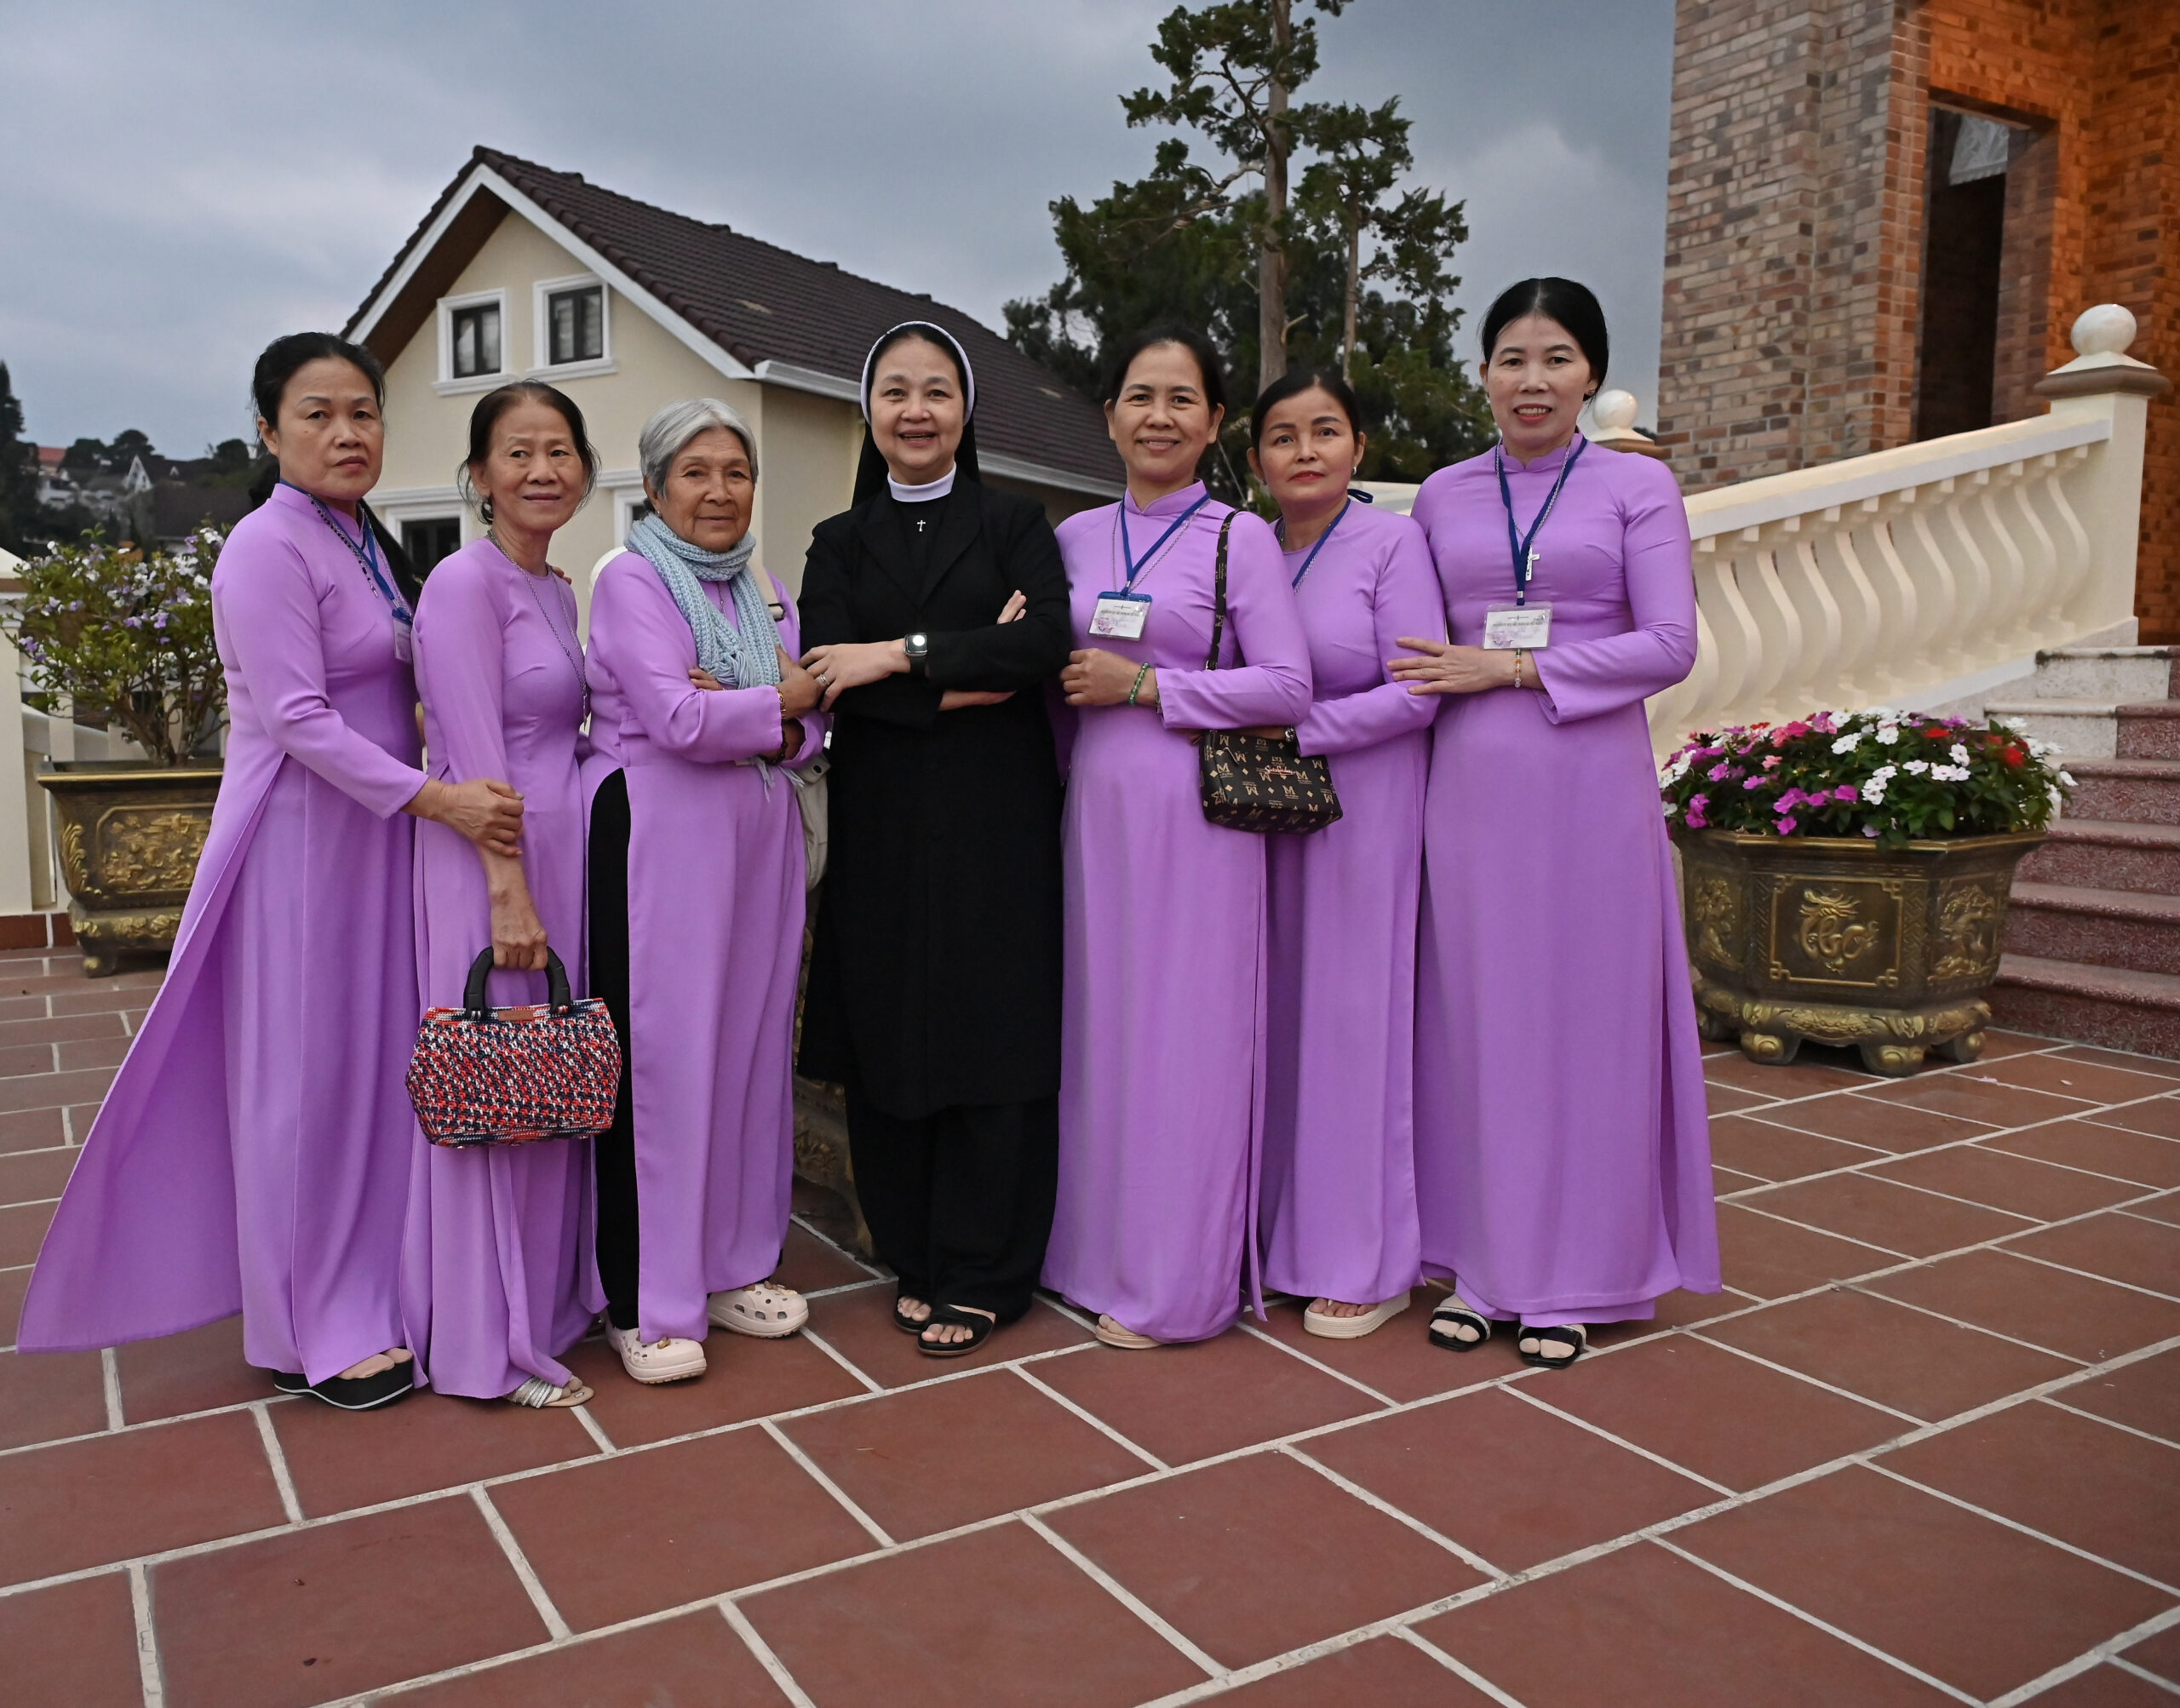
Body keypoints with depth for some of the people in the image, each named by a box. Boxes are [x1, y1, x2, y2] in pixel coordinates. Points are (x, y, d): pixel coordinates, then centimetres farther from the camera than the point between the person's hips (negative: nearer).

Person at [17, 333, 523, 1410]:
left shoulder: (365, 541, 12)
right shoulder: (268, 548, -14)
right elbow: (298, 718, -21)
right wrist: (436, 798, -26)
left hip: (376, 828, 8)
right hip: (301, 834, -8)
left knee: (373, 1061, 14)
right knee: (302, 1072, 1)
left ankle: (364, 1289, 29)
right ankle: (311, 1333, 15)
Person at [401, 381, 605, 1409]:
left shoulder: (558, 589, 14)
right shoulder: (465, 582, -11)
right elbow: (477, 755, -17)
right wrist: (509, 892, -20)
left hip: (565, 849, 8)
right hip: (491, 858, -8)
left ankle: (548, 1301, 30)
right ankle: (489, 1344, 14)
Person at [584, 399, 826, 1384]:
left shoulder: (766, 591, 15)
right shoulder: (630, 580, -3)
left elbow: (809, 728, 8)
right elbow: (676, 717, -16)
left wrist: (748, 718, -12)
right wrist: (785, 699, -3)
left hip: (757, 838, 6)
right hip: (657, 838, -6)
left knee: (753, 1044, 9)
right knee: (659, 1056, -3)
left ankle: (732, 1267, 23)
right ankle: (644, 1303, 8)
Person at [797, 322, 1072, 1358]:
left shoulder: (1016, 526, 8)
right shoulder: (840, 542, 12)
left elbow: (1046, 647, -11)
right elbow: (828, 676, -5)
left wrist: (903, 654, -13)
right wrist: (972, 672, -10)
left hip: (997, 822, -2)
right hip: (882, 825, 2)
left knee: (993, 1034, -1)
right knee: (890, 1036, 5)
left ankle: (979, 1277, 12)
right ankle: (913, 1258, 20)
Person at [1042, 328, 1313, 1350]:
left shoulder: (1239, 537, -2)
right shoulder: (1076, 537, 12)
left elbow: (1287, 686, -9)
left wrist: (1145, 685, -12)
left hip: (1193, 809, -4)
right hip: (1095, 805, 5)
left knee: (1184, 1031, 0)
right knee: (1100, 1025, 8)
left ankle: (1179, 1280, 12)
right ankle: (1101, 1250, 23)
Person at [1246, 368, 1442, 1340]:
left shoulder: (1392, 544, -5)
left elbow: (1416, 694, -13)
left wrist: (1294, 730, -14)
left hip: (1365, 811, -5)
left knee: (1358, 1018, 0)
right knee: (1283, 1017, 8)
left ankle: (1370, 1264, 14)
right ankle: (1286, 1235, 21)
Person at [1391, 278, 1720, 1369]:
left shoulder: (1638, 487, 3)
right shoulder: (1441, 498, 12)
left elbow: (1669, 644, -6)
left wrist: (1511, 668, -11)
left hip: (1590, 785, -2)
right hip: (1470, 787, 3)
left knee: (1584, 1015, 3)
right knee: (1474, 1016, 5)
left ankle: (1574, 1276, 16)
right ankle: (1481, 1264, 17)